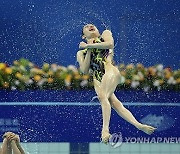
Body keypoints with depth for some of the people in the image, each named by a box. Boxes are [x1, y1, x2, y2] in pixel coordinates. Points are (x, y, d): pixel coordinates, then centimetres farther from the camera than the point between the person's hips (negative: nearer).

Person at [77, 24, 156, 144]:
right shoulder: (81, 53, 27)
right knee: (114, 103, -17)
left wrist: (89, 45, 4)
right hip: (97, 79, 3)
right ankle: (138, 125, -22)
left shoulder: (105, 34, 24)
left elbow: (110, 44, -1)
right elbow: (85, 70, 9)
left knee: (103, 96, -28)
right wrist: (89, 51, 4)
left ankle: (105, 129, -40)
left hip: (109, 70, -3)